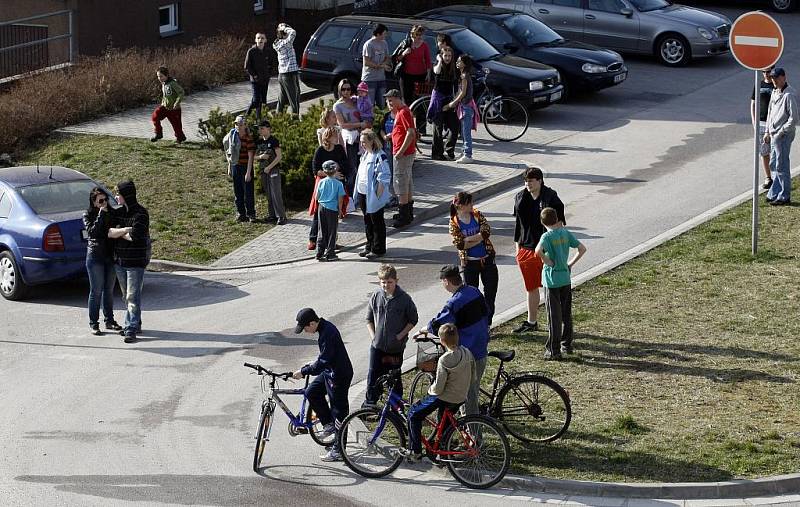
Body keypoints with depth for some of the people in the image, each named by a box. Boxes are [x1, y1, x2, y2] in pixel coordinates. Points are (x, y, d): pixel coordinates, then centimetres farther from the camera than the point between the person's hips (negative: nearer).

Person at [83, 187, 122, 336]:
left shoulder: (111, 214, 7)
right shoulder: (88, 215, -3)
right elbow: (92, 232, -19)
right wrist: (101, 215, -19)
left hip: (110, 256, 4)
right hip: (95, 256, -4)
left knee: (109, 290, 12)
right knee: (96, 291, -2)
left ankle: (109, 321, 22)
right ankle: (94, 324, 5)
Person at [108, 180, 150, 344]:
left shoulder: (141, 213, -12)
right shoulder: (118, 212, 8)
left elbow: (135, 236, -23)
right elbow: (108, 232, -4)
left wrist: (117, 233, -8)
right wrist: (124, 230, -16)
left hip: (135, 262, -7)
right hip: (119, 261, 7)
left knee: (133, 297, -8)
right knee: (126, 296, 14)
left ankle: (132, 329, -8)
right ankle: (130, 324, 25)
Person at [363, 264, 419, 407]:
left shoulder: (404, 298, -9)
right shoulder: (376, 296, -1)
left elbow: (413, 320, 0)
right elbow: (369, 319, 10)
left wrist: (401, 335, -8)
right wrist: (373, 335, 0)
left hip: (396, 347, -2)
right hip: (377, 346, 2)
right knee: (373, 376, 1)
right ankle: (369, 405, 11)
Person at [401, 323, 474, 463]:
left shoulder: (445, 360, -25)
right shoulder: (467, 353, -3)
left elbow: (438, 387, -22)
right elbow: (473, 377, 7)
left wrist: (431, 390, -1)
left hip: (445, 398, -7)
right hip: (461, 398, 7)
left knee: (414, 414, 7)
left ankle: (415, 451, 9)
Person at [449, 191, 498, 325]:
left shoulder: (477, 215, -1)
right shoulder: (454, 223, -7)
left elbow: (486, 232, -16)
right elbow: (460, 245, -16)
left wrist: (467, 239, -20)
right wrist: (478, 239, -18)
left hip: (487, 259, 3)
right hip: (469, 262, -2)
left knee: (490, 294, 7)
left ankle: (487, 324, 19)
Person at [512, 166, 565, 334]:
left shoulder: (551, 198, -11)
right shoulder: (521, 198, 5)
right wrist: (517, 245, 13)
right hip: (527, 248, 5)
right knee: (531, 287, 12)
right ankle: (531, 322, 21)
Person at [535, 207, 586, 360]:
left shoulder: (547, 236, -13)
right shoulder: (565, 233, 3)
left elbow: (538, 251, -32)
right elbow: (582, 249, 7)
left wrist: (548, 262, -17)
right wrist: (570, 263, 9)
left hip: (552, 280, -5)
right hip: (566, 279, 5)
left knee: (554, 316, -1)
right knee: (566, 314, 16)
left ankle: (554, 350, 1)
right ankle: (566, 345, 25)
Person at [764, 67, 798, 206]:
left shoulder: (789, 95, -15)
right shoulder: (774, 93, 13)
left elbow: (793, 119, -19)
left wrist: (780, 132, -17)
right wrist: (768, 132, 16)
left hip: (784, 136, -9)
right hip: (774, 135, 9)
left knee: (782, 166, -3)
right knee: (773, 166, 14)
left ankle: (785, 196, 4)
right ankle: (774, 194, 22)